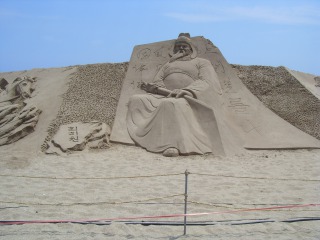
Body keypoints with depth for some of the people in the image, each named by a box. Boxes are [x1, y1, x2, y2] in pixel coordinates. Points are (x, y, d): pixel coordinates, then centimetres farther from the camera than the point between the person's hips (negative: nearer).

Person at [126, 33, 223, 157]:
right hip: (163, 97, 6)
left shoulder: (202, 62, 17)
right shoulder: (168, 65, 32)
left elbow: (206, 82, -1)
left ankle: (174, 144, -53)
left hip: (188, 100, -5)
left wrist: (186, 91, -20)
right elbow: (157, 81, 20)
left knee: (171, 104, -41)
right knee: (136, 100, -20)